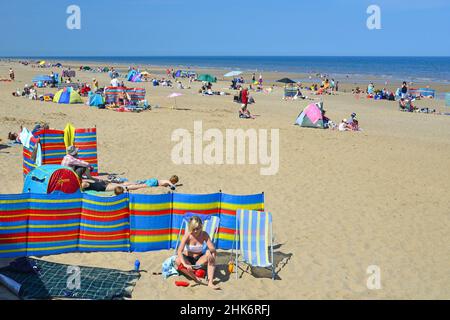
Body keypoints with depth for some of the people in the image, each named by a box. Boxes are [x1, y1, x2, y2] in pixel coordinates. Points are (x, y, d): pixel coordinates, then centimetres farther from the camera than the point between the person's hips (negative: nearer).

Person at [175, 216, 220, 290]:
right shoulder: (187, 236, -19)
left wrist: (211, 251, -45)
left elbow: (213, 249, -19)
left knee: (211, 255, -29)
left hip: (199, 259, 1)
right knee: (178, 262, -34)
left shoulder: (204, 235, -13)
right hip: (187, 259, -1)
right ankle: (195, 278, -26)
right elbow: (179, 251, -30)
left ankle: (210, 282, -36)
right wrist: (185, 264, -45)